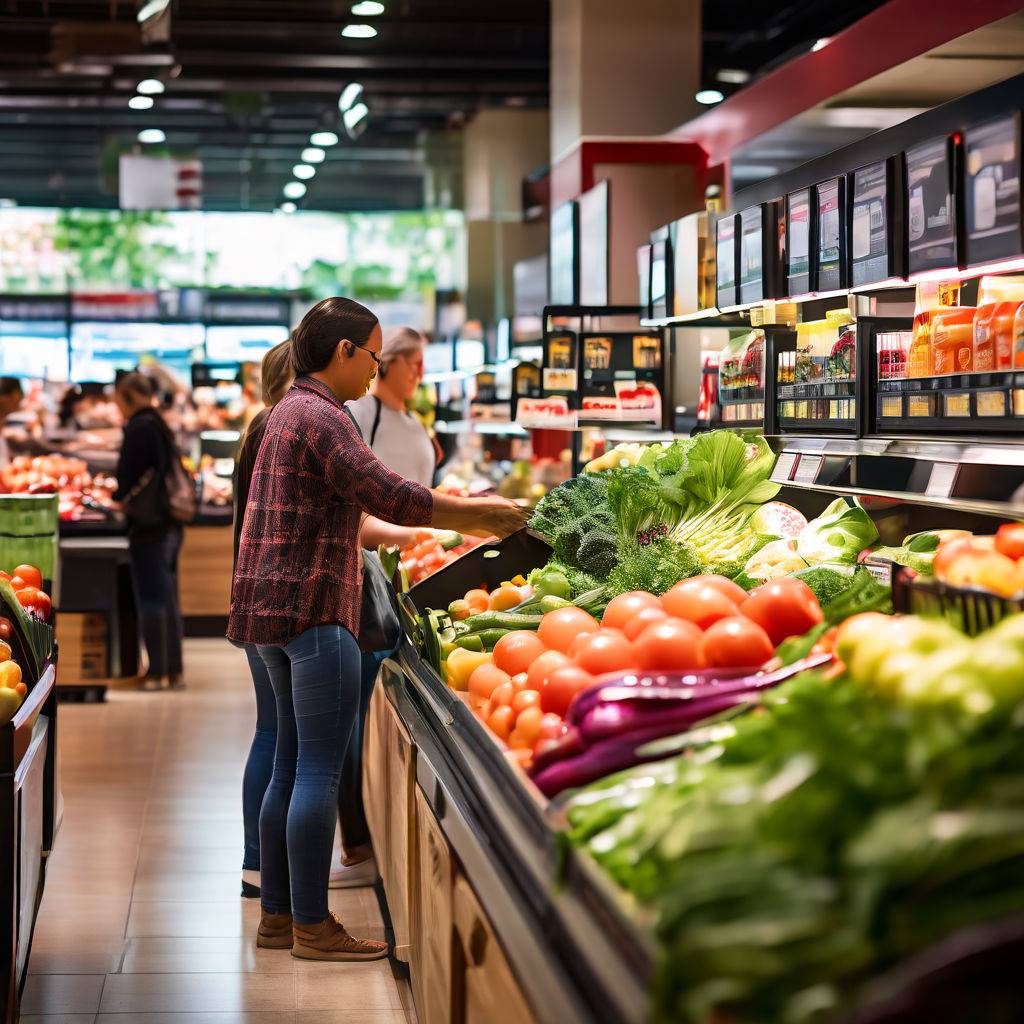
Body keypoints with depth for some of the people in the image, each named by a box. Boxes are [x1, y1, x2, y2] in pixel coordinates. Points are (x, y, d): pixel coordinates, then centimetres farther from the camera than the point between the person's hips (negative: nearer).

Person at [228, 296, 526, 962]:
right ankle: (312, 927, -2)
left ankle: (278, 915, 18)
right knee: (321, 770, -6)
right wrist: (484, 513, -10)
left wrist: (468, 518, 25)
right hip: (314, 607, -11)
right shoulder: (321, 418, -14)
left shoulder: (289, 412, 20)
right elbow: (390, 497, -20)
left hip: (276, 607, 11)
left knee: (293, 766, 13)